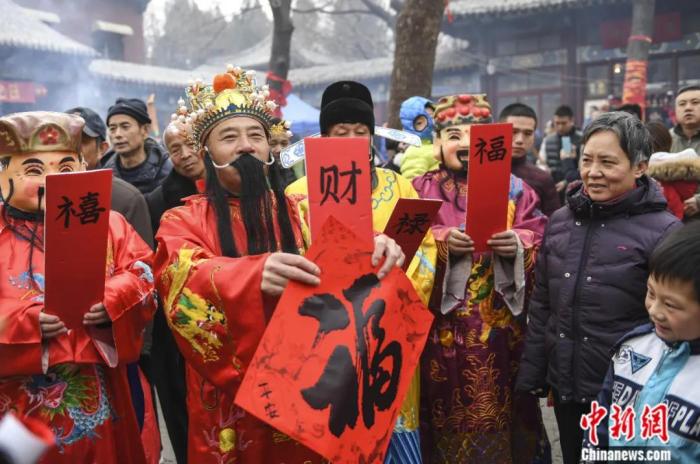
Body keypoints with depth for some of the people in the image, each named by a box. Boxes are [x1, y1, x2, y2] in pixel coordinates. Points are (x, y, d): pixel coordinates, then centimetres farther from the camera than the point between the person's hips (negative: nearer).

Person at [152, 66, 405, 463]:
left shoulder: (300, 212, 5)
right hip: (228, 403, -2)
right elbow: (186, 284, -23)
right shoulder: (183, 221, -4)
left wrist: (372, 248, -30)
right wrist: (254, 275, -43)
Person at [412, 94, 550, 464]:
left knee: (498, 413, 10)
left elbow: (541, 244, 1)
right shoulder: (421, 190, 5)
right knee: (447, 415, 9)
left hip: (501, 326, 1)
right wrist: (440, 242, -20)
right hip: (442, 326, -1)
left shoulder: (514, 188, 8)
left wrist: (518, 244, -19)